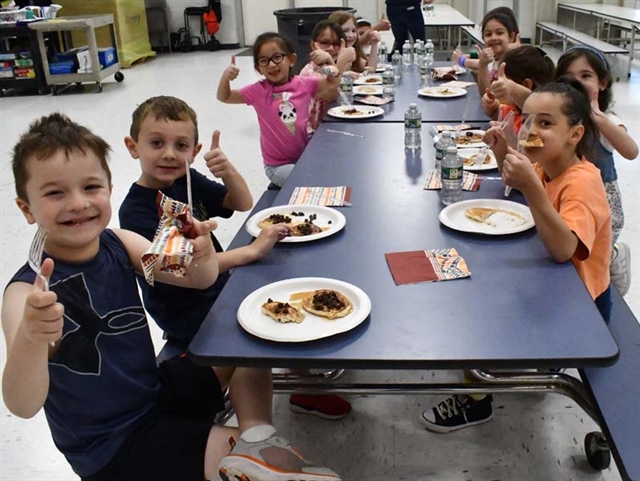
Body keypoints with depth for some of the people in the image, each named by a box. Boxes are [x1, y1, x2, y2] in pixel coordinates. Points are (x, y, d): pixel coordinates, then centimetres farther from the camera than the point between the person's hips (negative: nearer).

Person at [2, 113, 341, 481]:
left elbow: (198, 279, -9)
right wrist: (31, 337, -56)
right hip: (113, 447, -6)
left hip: (157, 388, 6)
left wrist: (203, 256, -33)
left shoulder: (119, 244, -9)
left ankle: (255, 435, 9)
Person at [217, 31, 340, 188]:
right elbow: (223, 97, 3)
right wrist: (225, 77, -18)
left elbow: (333, 82, 3)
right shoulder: (258, 91, -5)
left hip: (305, 156, 3)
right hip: (278, 165, -3)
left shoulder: (304, 84, -3)